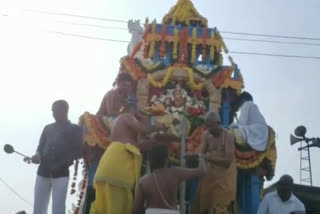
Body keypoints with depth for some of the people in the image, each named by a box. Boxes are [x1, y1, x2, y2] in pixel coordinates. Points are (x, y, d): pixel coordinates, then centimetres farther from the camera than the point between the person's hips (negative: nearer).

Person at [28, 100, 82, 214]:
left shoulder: (75, 129, 10)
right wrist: (38, 155, -6)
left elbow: (77, 151, 1)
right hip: (43, 172, 4)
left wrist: (63, 163, -13)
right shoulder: (48, 128, 22)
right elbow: (41, 147, 17)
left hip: (61, 174, -4)